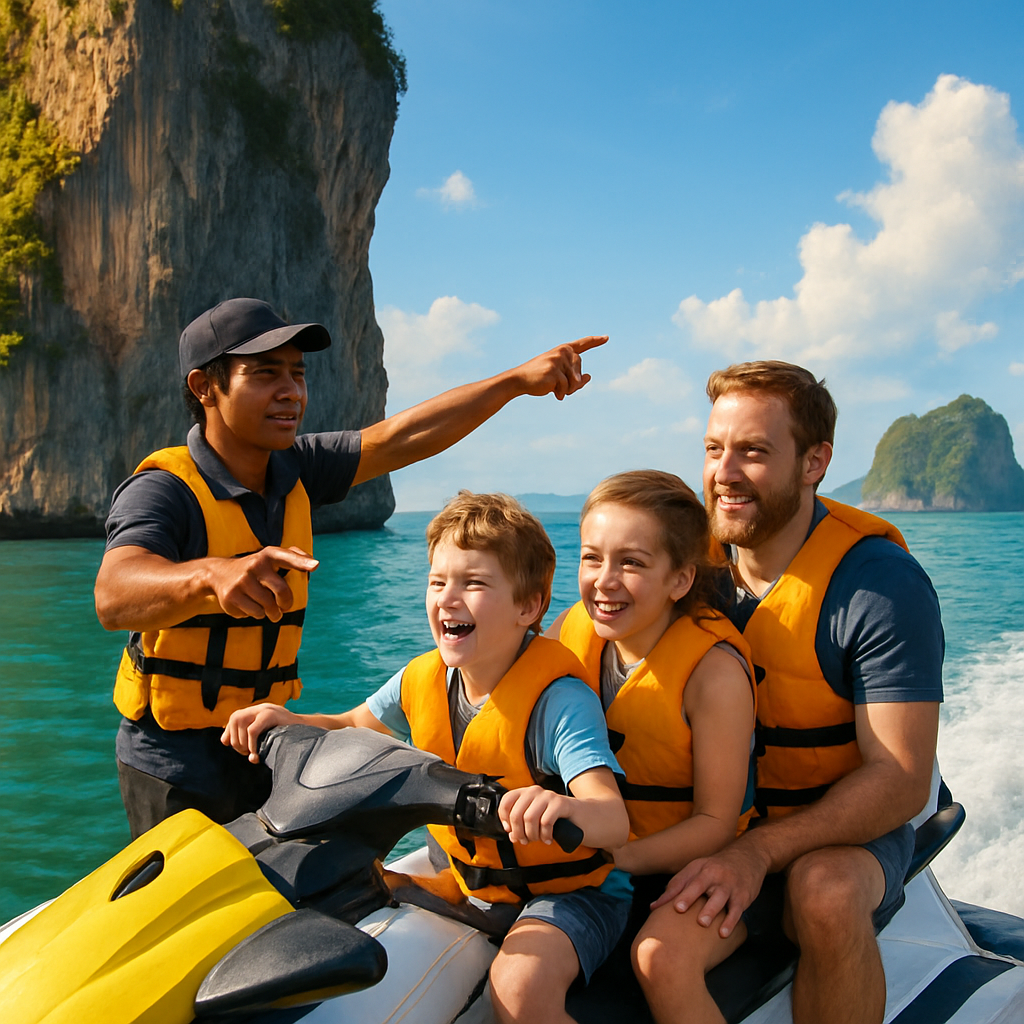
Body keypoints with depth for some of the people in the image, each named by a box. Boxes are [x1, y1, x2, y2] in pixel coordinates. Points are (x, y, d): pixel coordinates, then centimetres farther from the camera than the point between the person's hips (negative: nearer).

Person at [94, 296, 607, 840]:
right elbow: (114, 596, -36)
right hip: (176, 768, -6)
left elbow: (399, 439, 2)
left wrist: (519, 379, -4)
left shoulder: (293, 470, 3)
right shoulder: (163, 489, -19)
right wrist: (212, 574, -58)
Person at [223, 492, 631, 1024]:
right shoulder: (423, 679, -4)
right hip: (469, 880, 7)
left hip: (572, 891, -7)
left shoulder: (557, 699, -25)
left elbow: (614, 820, -37)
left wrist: (566, 807, -61)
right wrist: (287, 721, -6)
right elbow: (354, 727, 15)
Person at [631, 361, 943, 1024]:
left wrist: (760, 850, -28)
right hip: (723, 830, 3)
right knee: (660, 957, -27)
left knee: (824, 889, -36)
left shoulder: (881, 584, -15)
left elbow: (901, 782, -18)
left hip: (847, 833, -2)